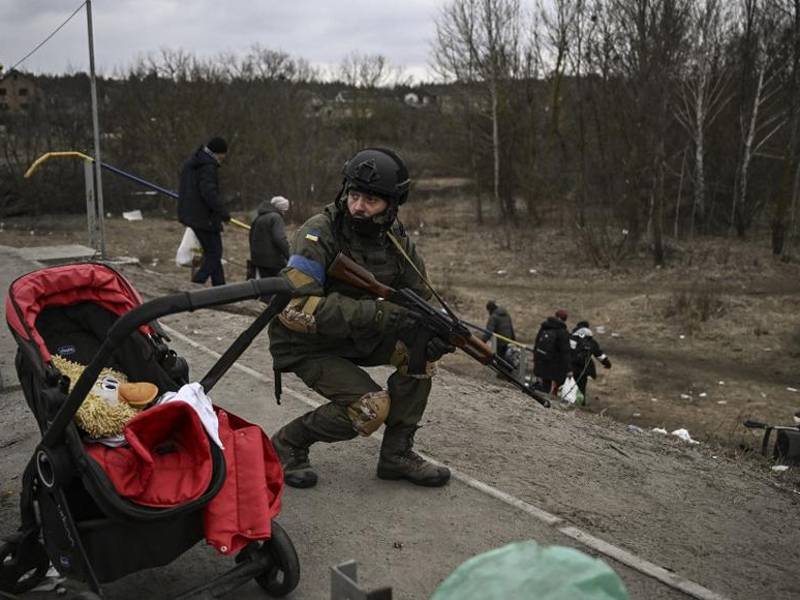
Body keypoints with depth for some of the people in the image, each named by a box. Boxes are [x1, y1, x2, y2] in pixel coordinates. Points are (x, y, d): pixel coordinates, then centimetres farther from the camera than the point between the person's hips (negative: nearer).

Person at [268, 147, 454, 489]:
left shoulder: (396, 241, -6)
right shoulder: (319, 234, -25)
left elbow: (420, 300, 2)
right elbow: (295, 308, -36)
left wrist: (435, 330, -23)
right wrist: (377, 313, -42)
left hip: (355, 336, 6)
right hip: (306, 343, -6)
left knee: (419, 349, -15)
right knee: (372, 407, -22)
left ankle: (397, 454, -2)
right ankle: (289, 442, 3)